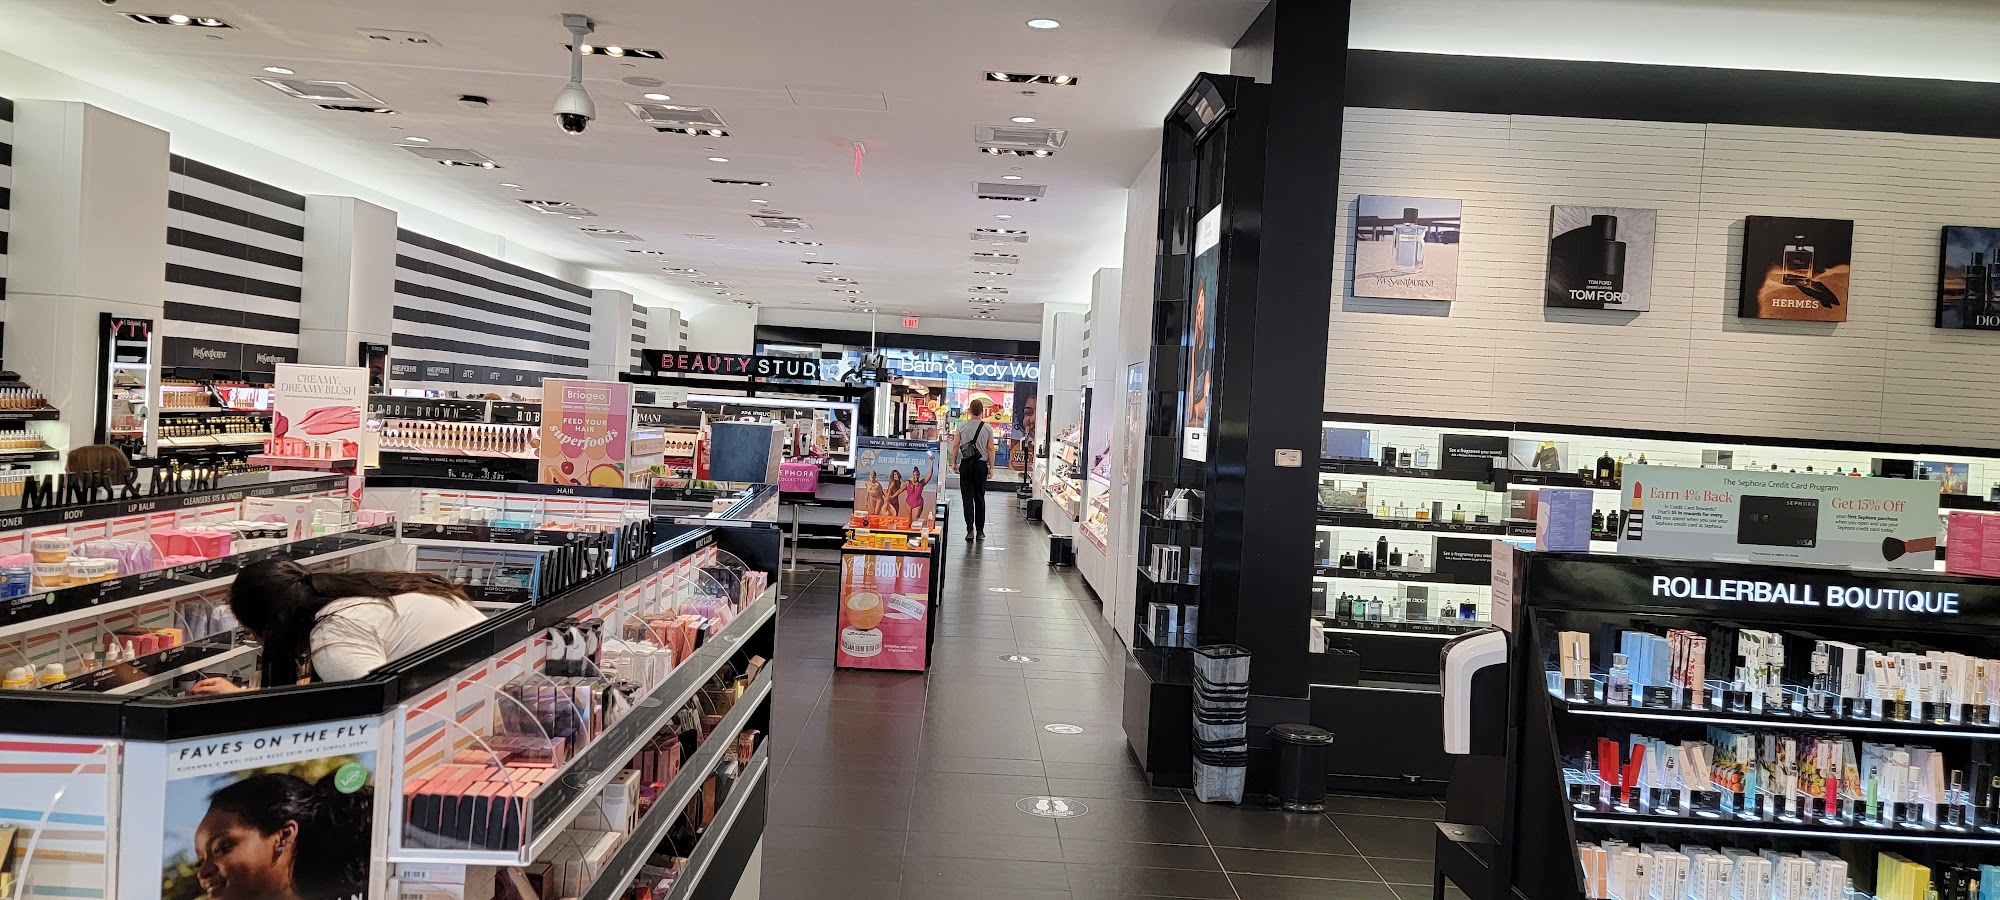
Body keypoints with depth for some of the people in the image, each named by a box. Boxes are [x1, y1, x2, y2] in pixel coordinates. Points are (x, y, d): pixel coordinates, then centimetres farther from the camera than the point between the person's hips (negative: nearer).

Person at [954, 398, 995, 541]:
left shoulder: (962, 425, -3)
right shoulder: (987, 428, -3)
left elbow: (956, 446, 1)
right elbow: (990, 449, -1)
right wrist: (991, 467, 6)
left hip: (965, 465, 0)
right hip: (981, 465, 1)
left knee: (968, 497, 1)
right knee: (980, 498, 9)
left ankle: (970, 530, -7)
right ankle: (980, 531, 11)